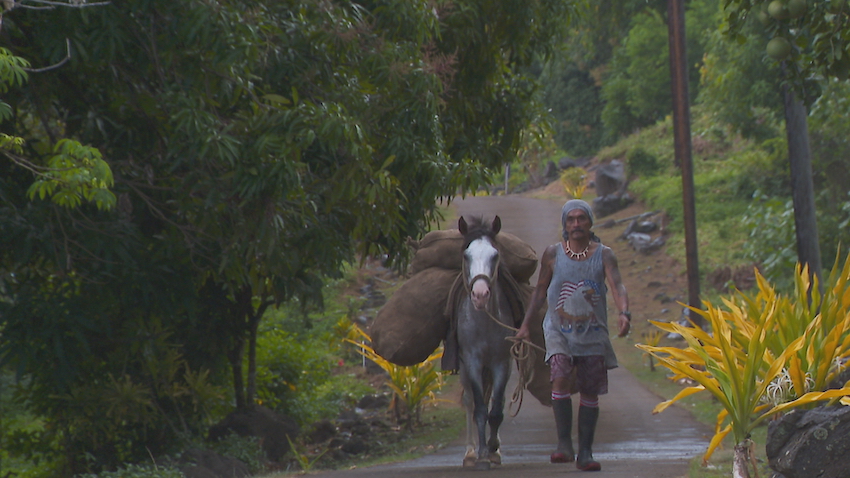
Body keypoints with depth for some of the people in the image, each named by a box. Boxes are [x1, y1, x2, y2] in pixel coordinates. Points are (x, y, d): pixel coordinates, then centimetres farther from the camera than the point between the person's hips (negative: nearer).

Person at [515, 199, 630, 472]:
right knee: (561, 380, -21)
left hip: (593, 334, 1)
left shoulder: (604, 255, -2)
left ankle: (585, 453, 11)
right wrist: (525, 324, 8)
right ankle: (564, 444, -17)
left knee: (590, 393, 4)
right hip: (559, 331, -1)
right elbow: (540, 291, 11)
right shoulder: (552, 254, 1)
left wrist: (623, 313, -35)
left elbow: (617, 286, -15)